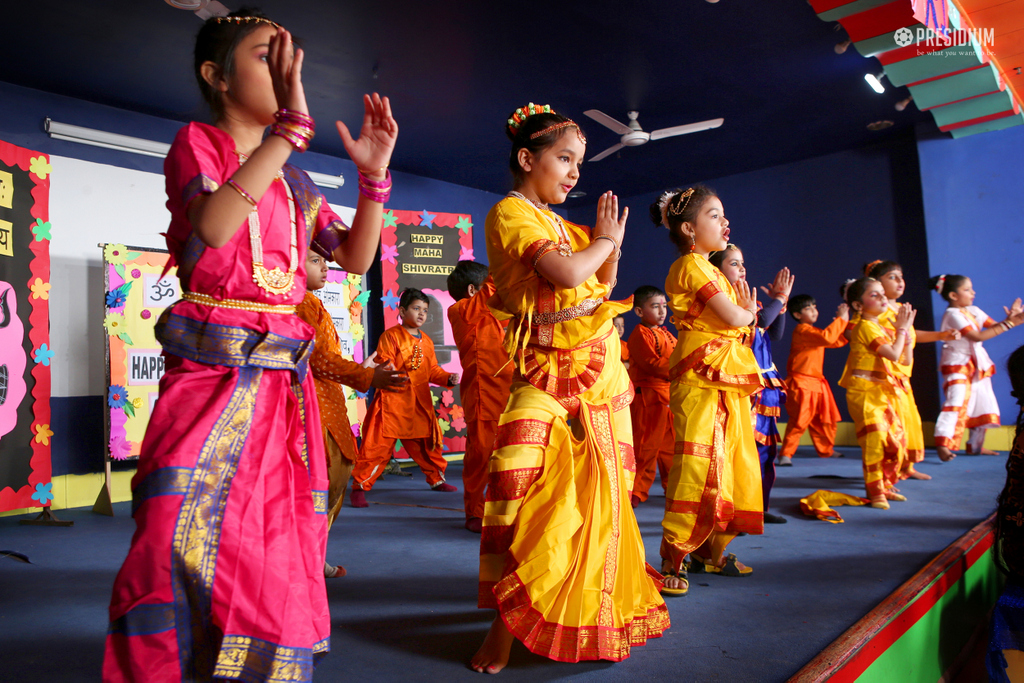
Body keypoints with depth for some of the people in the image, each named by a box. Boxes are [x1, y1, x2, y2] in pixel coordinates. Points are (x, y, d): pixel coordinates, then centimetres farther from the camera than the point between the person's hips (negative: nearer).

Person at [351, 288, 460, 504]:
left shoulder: (426, 341, 15)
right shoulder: (390, 336, -4)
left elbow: (433, 370, 15)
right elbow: (383, 363, -10)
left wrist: (448, 378, 1)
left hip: (420, 403, 6)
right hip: (392, 400, -6)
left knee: (427, 442, 17)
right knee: (378, 444, -8)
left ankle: (436, 479, 36)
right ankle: (360, 486, 1)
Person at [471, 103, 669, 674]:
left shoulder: (562, 224, 18)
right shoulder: (510, 212, -6)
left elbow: (601, 284, 22)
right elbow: (567, 273, -20)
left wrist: (611, 242, 8)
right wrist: (603, 240, -3)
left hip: (603, 370, 8)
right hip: (550, 372, -8)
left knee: (598, 491, 13)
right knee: (528, 489, -16)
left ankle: (596, 603, 29)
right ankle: (508, 622, -2)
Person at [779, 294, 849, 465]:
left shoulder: (814, 332, 19)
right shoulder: (802, 330, -14)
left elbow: (837, 341, 18)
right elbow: (827, 337, -28)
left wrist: (844, 321, 8)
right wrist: (841, 319, -17)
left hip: (817, 383, 10)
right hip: (801, 383, -10)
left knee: (826, 420, 18)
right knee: (799, 420, -14)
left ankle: (826, 450, 33)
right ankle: (786, 454, -9)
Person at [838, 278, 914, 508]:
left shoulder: (883, 329, 17)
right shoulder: (865, 327, -12)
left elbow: (906, 359, 18)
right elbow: (893, 354, -20)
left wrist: (905, 329, 10)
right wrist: (901, 329, -6)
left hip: (884, 393, 9)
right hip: (864, 392, -9)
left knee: (897, 440, 12)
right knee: (875, 439, -12)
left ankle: (886, 485, 26)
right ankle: (875, 492, -3)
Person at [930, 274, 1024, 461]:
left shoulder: (973, 311, 9)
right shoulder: (952, 314, -16)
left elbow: (993, 325, 3)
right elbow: (977, 336, -23)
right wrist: (1009, 324, -23)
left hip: (977, 365, 9)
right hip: (957, 364, -9)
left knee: (983, 403, 13)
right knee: (955, 402, -20)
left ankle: (975, 445, 24)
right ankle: (943, 444, -21)